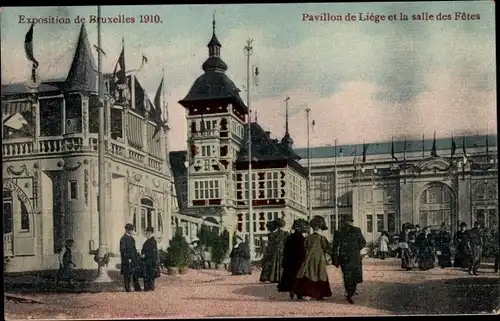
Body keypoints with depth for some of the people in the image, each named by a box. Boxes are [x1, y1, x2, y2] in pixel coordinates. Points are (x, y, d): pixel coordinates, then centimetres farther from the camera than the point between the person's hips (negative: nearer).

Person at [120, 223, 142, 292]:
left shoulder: (131, 238, 16)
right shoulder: (123, 238, -10)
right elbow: (123, 250, -15)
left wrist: (137, 255, 13)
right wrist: (128, 258, -19)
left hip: (133, 259, 8)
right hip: (127, 260, -8)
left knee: (135, 273, 7)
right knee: (127, 274, -2)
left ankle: (137, 287, 11)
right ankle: (127, 288, 4)